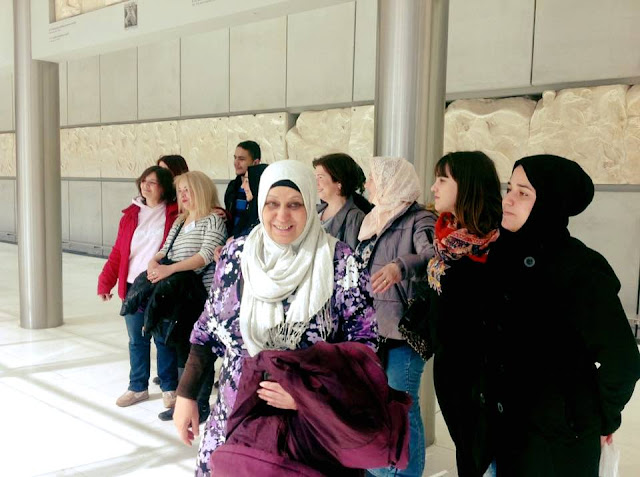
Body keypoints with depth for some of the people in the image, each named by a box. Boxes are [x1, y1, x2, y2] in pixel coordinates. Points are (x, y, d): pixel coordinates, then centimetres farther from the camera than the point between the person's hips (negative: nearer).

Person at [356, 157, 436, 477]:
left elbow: (432, 255, -31)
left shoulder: (419, 220, -11)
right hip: (370, 330, 8)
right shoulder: (372, 219, 14)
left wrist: (400, 266, -48)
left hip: (402, 332, -8)